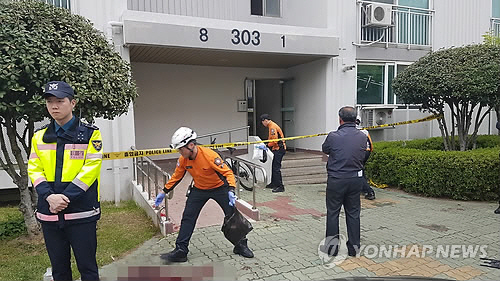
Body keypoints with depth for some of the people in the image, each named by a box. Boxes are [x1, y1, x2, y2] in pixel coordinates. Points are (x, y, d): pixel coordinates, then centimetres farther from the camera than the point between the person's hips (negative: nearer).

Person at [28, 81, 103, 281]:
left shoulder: (90, 134, -2)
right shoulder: (39, 137, 10)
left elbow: (91, 168, -10)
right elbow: (34, 170, 4)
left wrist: (65, 198, -18)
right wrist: (49, 197, -13)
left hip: (81, 212, -4)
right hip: (49, 214, 4)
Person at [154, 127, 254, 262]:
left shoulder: (209, 155, -31)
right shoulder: (183, 160, -13)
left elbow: (227, 172, -27)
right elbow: (176, 177, 4)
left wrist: (231, 191, -39)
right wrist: (164, 192, 3)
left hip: (219, 187, -4)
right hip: (199, 189, 4)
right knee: (187, 217, -1)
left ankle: (241, 245, 19)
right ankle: (180, 251, 8)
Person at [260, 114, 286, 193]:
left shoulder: (273, 127, -16)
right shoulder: (271, 126, 17)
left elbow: (274, 140, -22)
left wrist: (267, 146, -11)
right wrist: (267, 145, 11)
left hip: (278, 150, -11)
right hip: (276, 149, 11)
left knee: (276, 168, -9)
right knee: (273, 167, 17)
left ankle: (280, 186, -5)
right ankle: (273, 183, 27)